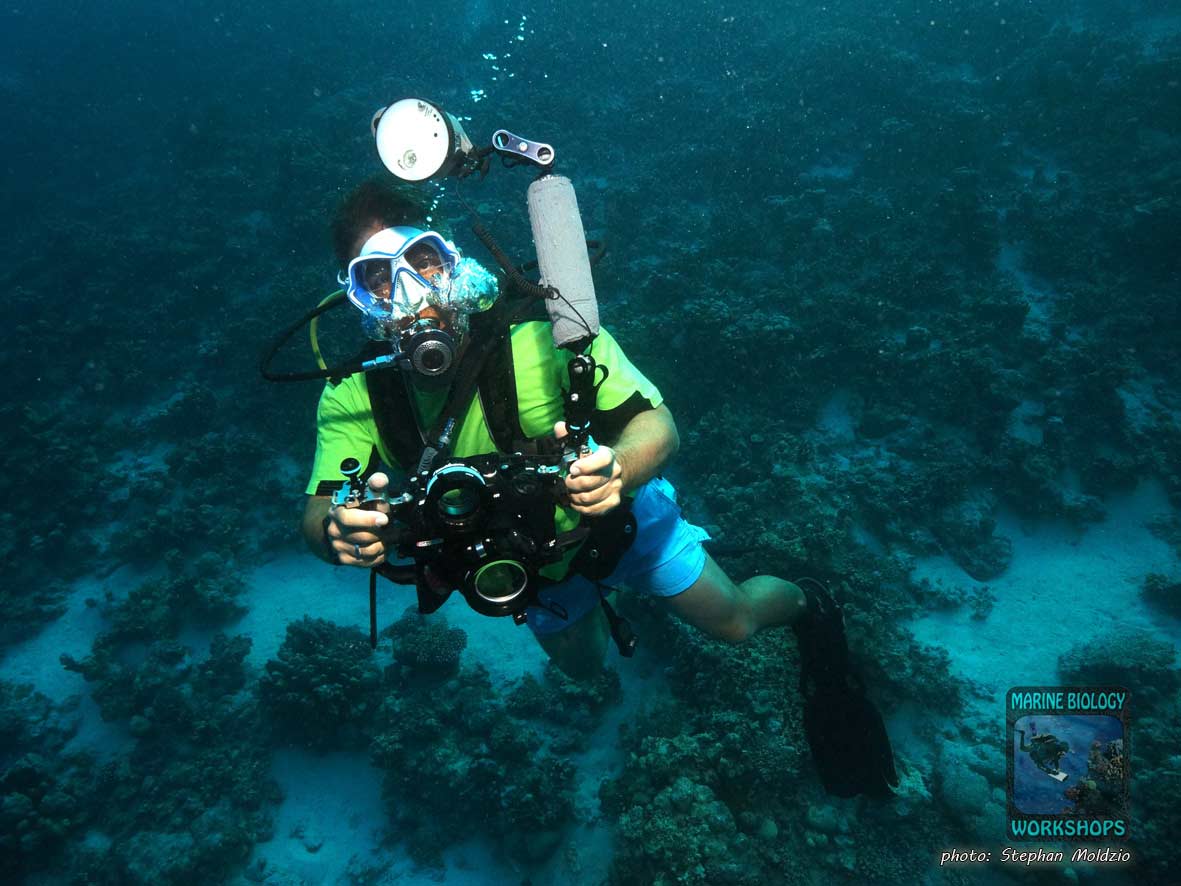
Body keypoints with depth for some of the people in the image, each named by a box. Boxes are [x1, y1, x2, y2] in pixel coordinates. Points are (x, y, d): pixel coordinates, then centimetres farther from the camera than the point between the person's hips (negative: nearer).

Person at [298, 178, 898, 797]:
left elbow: (657, 425, -35)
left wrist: (616, 469, -59)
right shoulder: (354, 399, -28)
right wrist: (338, 531, -57)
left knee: (734, 622, 7)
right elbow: (317, 516, -32)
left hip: (618, 511, -3)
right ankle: (610, 597, 64)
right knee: (583, 668, 28)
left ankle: (811, 607, 44)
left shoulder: (540, 328, -37)